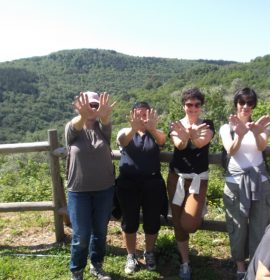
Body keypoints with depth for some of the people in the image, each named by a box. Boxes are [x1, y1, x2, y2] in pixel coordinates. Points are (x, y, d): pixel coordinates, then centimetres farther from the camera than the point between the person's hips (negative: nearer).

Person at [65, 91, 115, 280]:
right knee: (81, 235, 5)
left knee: (100, 231, 16)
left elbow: (105, 122, -25)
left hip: (105, 190, 2)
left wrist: (104, 115, -51)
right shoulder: (72, 129, -5)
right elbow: (77, 125, -29)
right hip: (79, 191, -2)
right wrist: (83, 115, -54)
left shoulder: (102, 128, -1)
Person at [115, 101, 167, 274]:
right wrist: (134, 128, -44)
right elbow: (122, 140, -21)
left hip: (152, 183, 1)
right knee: (129, 221, 7)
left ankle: (149, 253, 32)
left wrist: (152, 128, -44)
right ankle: (131, 256, 27)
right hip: (128, 183, 0)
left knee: (152, 221, 8)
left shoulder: (155, 133, 4)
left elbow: (162, 140, -20)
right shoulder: (126, 132, 4)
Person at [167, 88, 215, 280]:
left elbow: (202, 142, -22)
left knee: (189, 224, -12)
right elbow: (179, 145, -19)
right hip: (176, 177, 2)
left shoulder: (207, 125, -1)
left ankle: (199, 212, 24)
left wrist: (190, 134, -45)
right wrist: (186, 135, -42)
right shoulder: (176, 125, 1)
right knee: (178, 222, 7)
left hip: (199, 178, -2)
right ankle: (185, 262, 25)